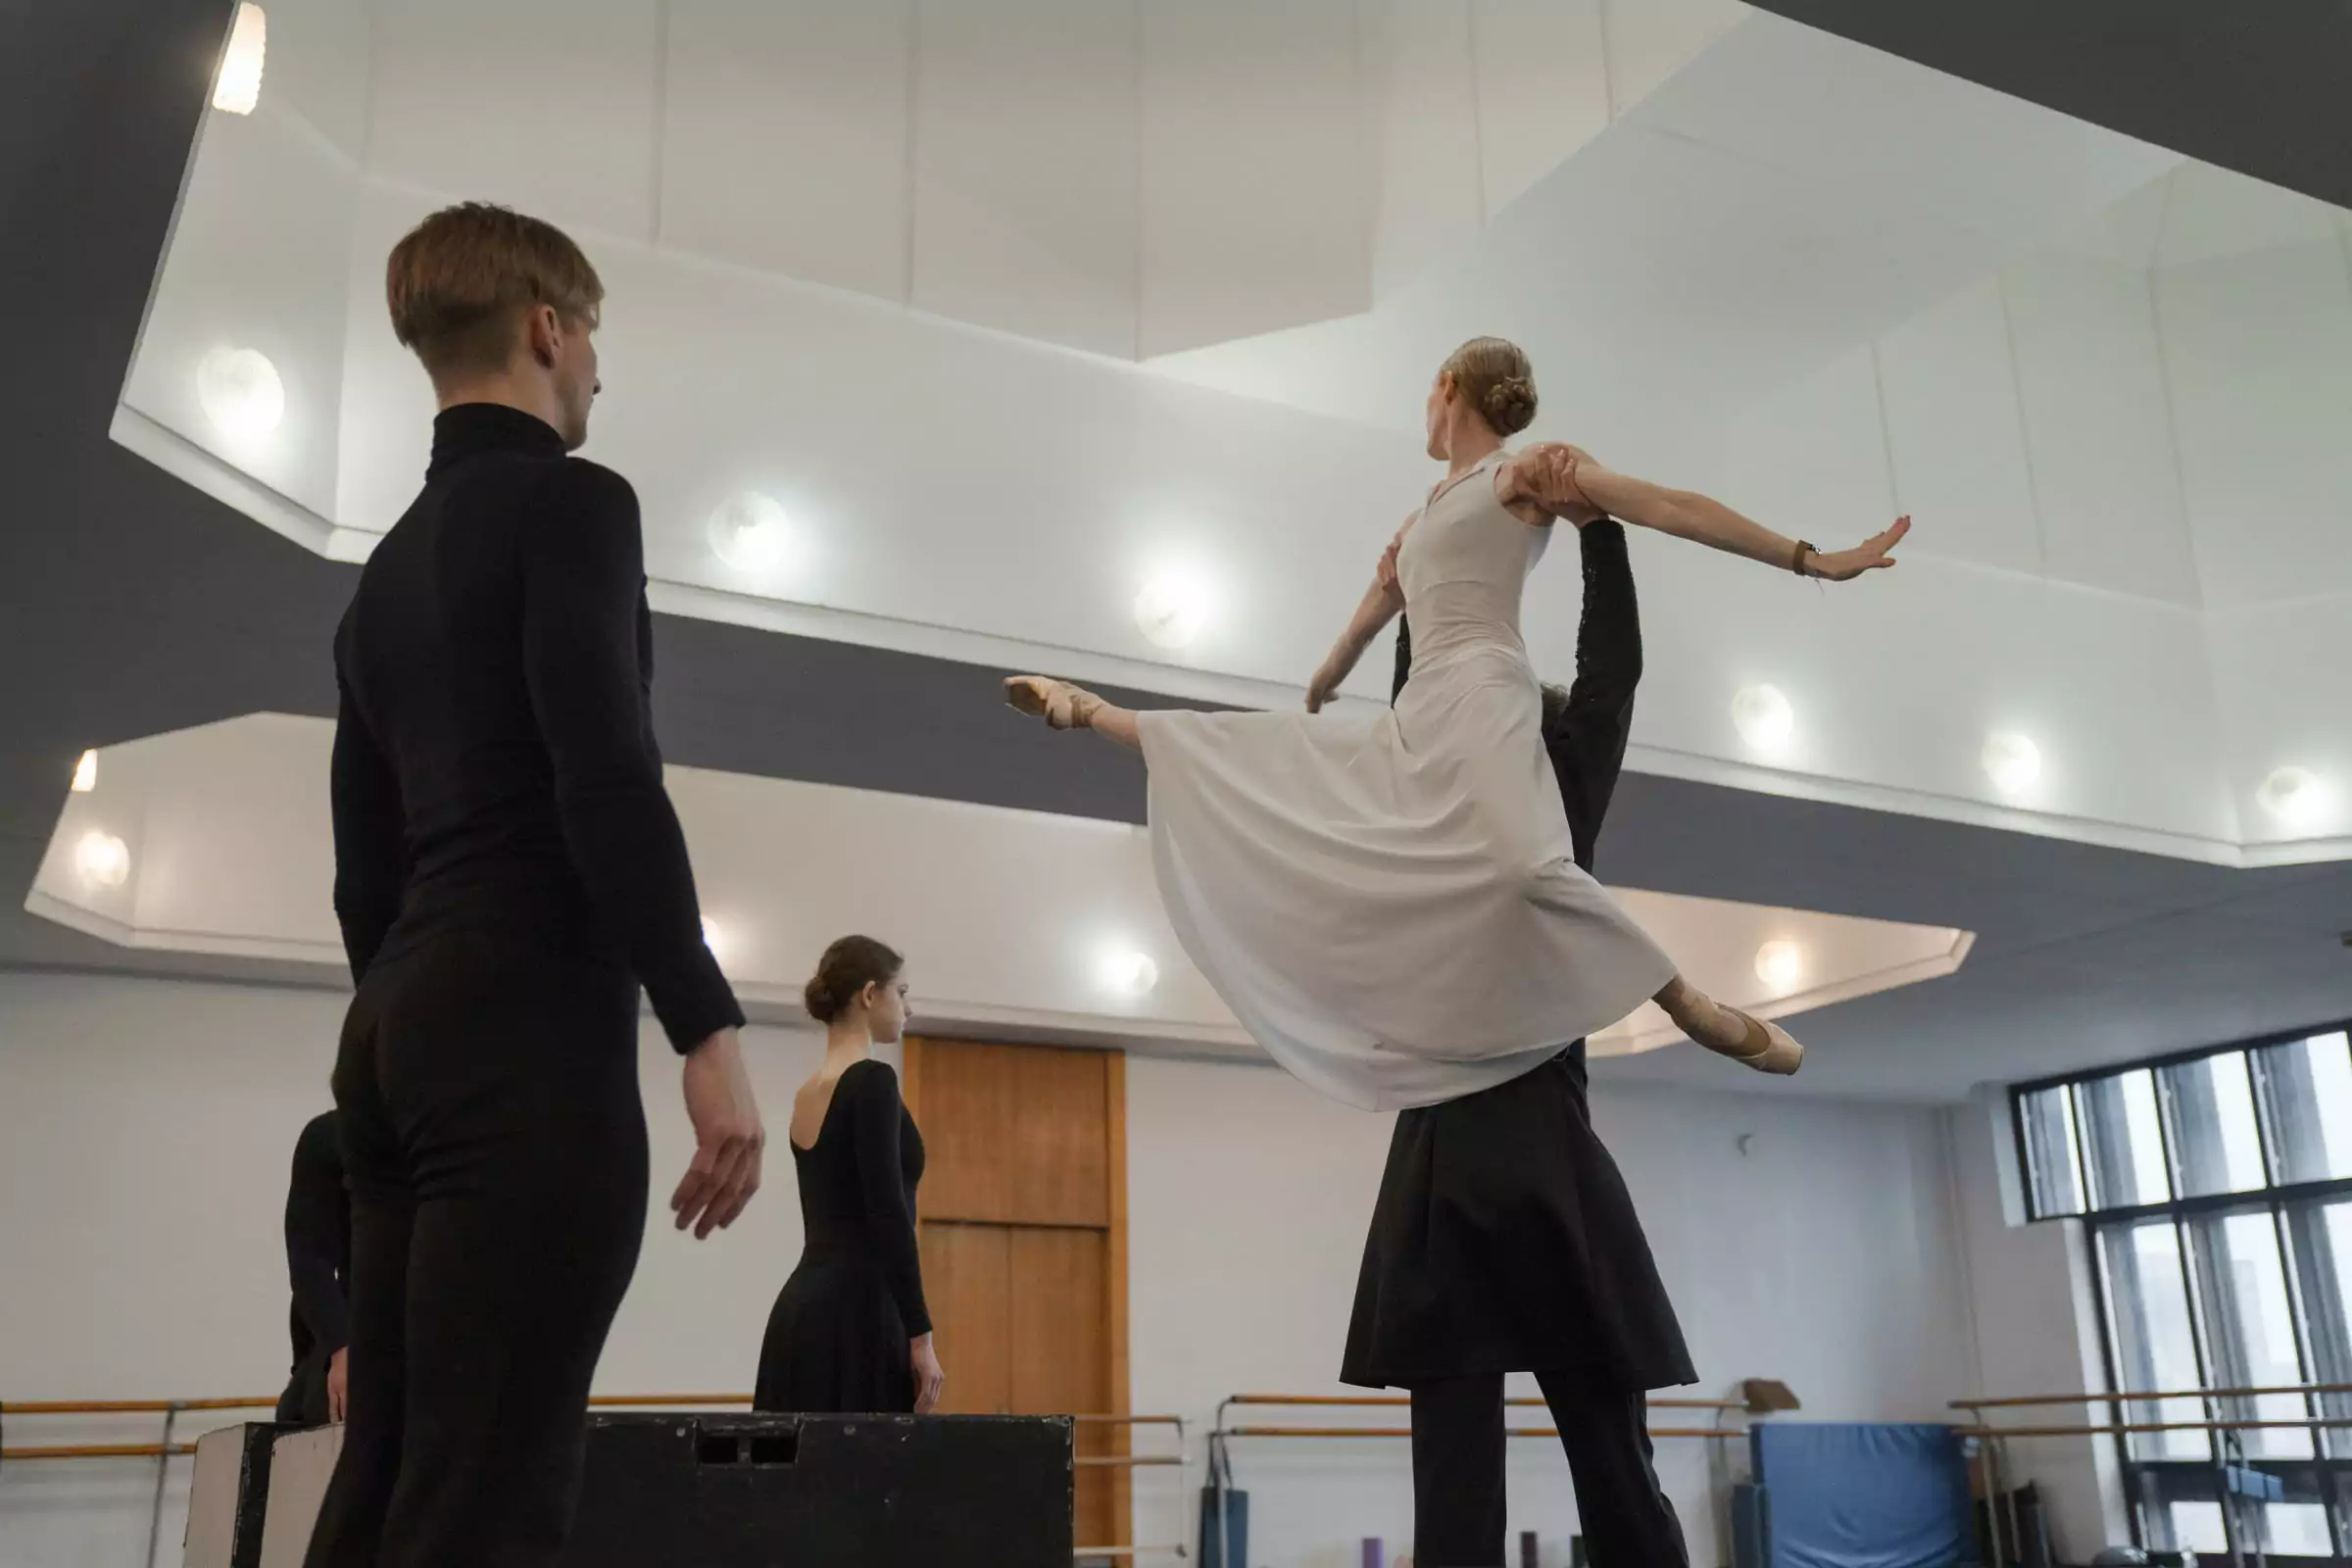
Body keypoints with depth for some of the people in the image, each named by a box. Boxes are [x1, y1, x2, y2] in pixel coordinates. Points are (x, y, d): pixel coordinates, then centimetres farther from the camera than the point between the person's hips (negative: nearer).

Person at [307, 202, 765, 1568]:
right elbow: (607, 782, -17)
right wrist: (709, 1031, -18)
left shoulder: (391, 565, 22)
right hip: (531, 1026, -9)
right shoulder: (570, 502, -3)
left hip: (401, 1025, 9)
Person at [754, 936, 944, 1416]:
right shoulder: (871, 1081, -11)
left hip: (803, 1308, 10)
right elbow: (887, 1213, -18)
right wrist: (920, 1334, -17)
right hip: (855, 1312, -9)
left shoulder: (808, 1092, 16)